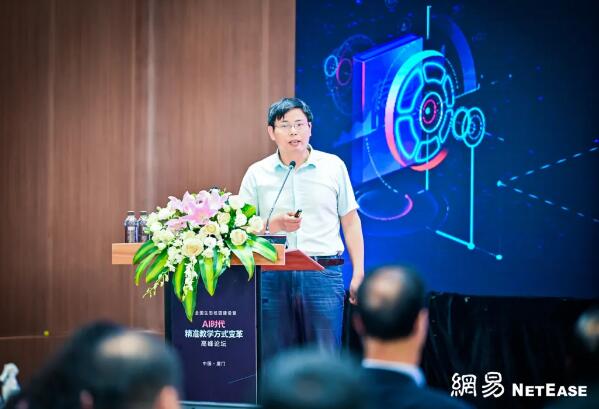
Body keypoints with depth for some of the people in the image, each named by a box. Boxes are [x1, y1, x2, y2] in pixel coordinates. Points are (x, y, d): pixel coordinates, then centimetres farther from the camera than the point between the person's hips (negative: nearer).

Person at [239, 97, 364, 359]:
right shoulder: (257, 174, 7)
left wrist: (359, 273, 4)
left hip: (323, 275, -1)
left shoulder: (333, 166, 7)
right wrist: (275, 224, -13)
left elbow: (350, 221, 10)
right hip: (273, 276, 1)